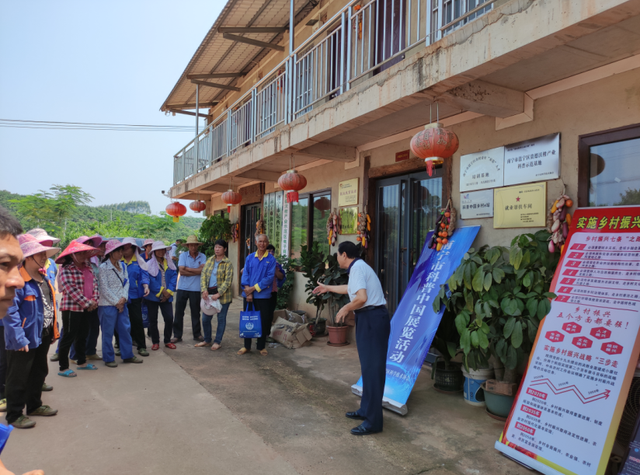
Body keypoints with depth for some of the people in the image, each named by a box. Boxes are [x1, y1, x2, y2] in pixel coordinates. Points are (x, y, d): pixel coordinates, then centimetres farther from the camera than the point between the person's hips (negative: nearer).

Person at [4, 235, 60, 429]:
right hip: (25, 340, -9)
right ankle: (14, 415, 22)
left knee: (39, 373, 23)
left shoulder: (44, 278, 6)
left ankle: (34, 405, 40)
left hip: (43, 337, 9)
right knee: (19, 378, 7)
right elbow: (10, 312, -24)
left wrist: (53, 330, 11)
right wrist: (19, 339, -25)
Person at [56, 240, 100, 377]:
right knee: (69, 338, 1)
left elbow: (95, 284, 9)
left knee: (83, 336, 18)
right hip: (72, 308, -7)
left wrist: (94, 300, -6)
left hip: (88, 309, 7)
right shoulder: (66, 270, -12)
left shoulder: (88, 268, 11)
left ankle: (81, 362, 32)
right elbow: (71, 290, -19)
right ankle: (63, 368, 11)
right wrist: (87, 303, -17)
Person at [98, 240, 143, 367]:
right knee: (108, 332, 3)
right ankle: (108, 359, 15)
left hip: (121, 303, 6)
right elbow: (104, 288, -12)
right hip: (108, 304, -6)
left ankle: (128, 355, 21)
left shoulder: (122, 265, 9)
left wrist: (123, 298, -7)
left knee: (125, 329, 10)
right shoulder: (103, 267, -10)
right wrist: (116, 303, -10)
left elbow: (126, 282, 8)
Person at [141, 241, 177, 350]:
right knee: (153, 320, 5)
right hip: (152, 296, -2)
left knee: (169, 318, -1)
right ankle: (155, 342, 19)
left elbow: (174, 277, 4)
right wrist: (146, 285, -36)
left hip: (166, 297, 2)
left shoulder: (170, 264, 10)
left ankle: (167, 341, 17)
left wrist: (168, 292, -6)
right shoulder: (149, 264, 0)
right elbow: (145, 276, -15)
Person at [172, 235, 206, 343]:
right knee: (179, 312, 5)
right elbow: (182, 271, -10)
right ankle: (177, 335, 16)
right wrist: (196, 272, -11)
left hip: (196, 289, 0)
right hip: (182, 288, 1)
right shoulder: (183, 255, 1)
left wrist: (187, 268, -10)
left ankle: (197, 335, 22)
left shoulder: (202, 257, 0)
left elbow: (202, 270, -15)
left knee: (196, 313, 9)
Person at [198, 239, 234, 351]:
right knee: (205, 318, 9)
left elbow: (228, 281, -13)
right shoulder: (210, 260, 9)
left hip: (222, 294, -5)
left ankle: (217, 341, 17)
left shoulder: (228, 263, -7)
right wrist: (204, 290, -11)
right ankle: (207, 340, 26)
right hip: (209, 293, 5)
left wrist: (218, 294, -20)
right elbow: (203, 275, 4)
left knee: (221, 318, 5)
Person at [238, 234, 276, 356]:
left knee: (263, 321, 4)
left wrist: (254, 288, -15)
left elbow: (270, 277, -11)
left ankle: (261, 346, 19)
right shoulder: (250, 258, 7)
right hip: (249, 295, 2)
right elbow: (245, 275, 1)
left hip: (263, 295, -2)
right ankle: (247, 346, 21)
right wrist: (248, 291, -12)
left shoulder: (271, 259, -2)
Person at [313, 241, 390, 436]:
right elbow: (351, 288, 38)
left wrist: (346, 309, -8)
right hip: (370, 319, 10)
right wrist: (328, 288, 50)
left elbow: (361, 297, -26)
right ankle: (366, 410, 25)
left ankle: (373, 421, -3)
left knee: (372, 367, -8)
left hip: (372, 319, -10)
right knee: (367, 365, 15)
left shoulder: (357, 268, -12)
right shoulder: (359, 266, 19)